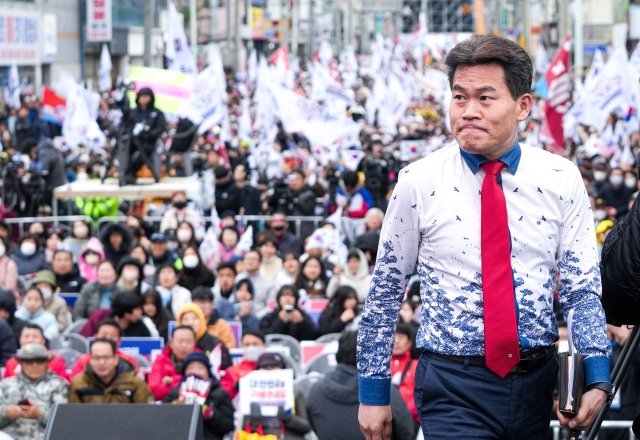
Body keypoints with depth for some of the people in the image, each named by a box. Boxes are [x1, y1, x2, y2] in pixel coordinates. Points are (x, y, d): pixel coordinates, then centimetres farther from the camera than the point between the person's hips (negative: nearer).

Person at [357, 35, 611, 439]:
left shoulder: (561, 180, -1)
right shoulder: (418, 184, -5)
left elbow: (582, 290, 0)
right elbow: (385, 294, 2)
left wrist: (597, 381, -15)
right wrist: (373, 392, 3)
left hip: (538, 385, 2)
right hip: (453, 389, -2)